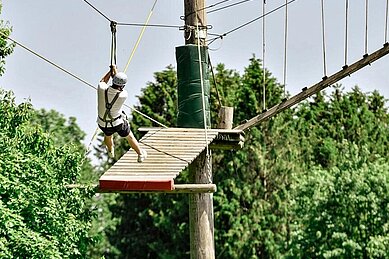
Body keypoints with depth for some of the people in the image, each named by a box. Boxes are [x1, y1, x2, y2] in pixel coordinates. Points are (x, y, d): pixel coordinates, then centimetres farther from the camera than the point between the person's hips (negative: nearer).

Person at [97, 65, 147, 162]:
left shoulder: (102, 89, -25)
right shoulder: (123, 95, -29)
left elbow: (103, 81, 1)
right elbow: (121, 87, -5)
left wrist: (111, 71, 9)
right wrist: (115, 71, 3)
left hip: (103, 124, 3)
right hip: (118, 123, -3)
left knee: (107, 135, 36)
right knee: (129, 137, 25)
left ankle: (111, 151, 63)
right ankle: (140, 154, 43)